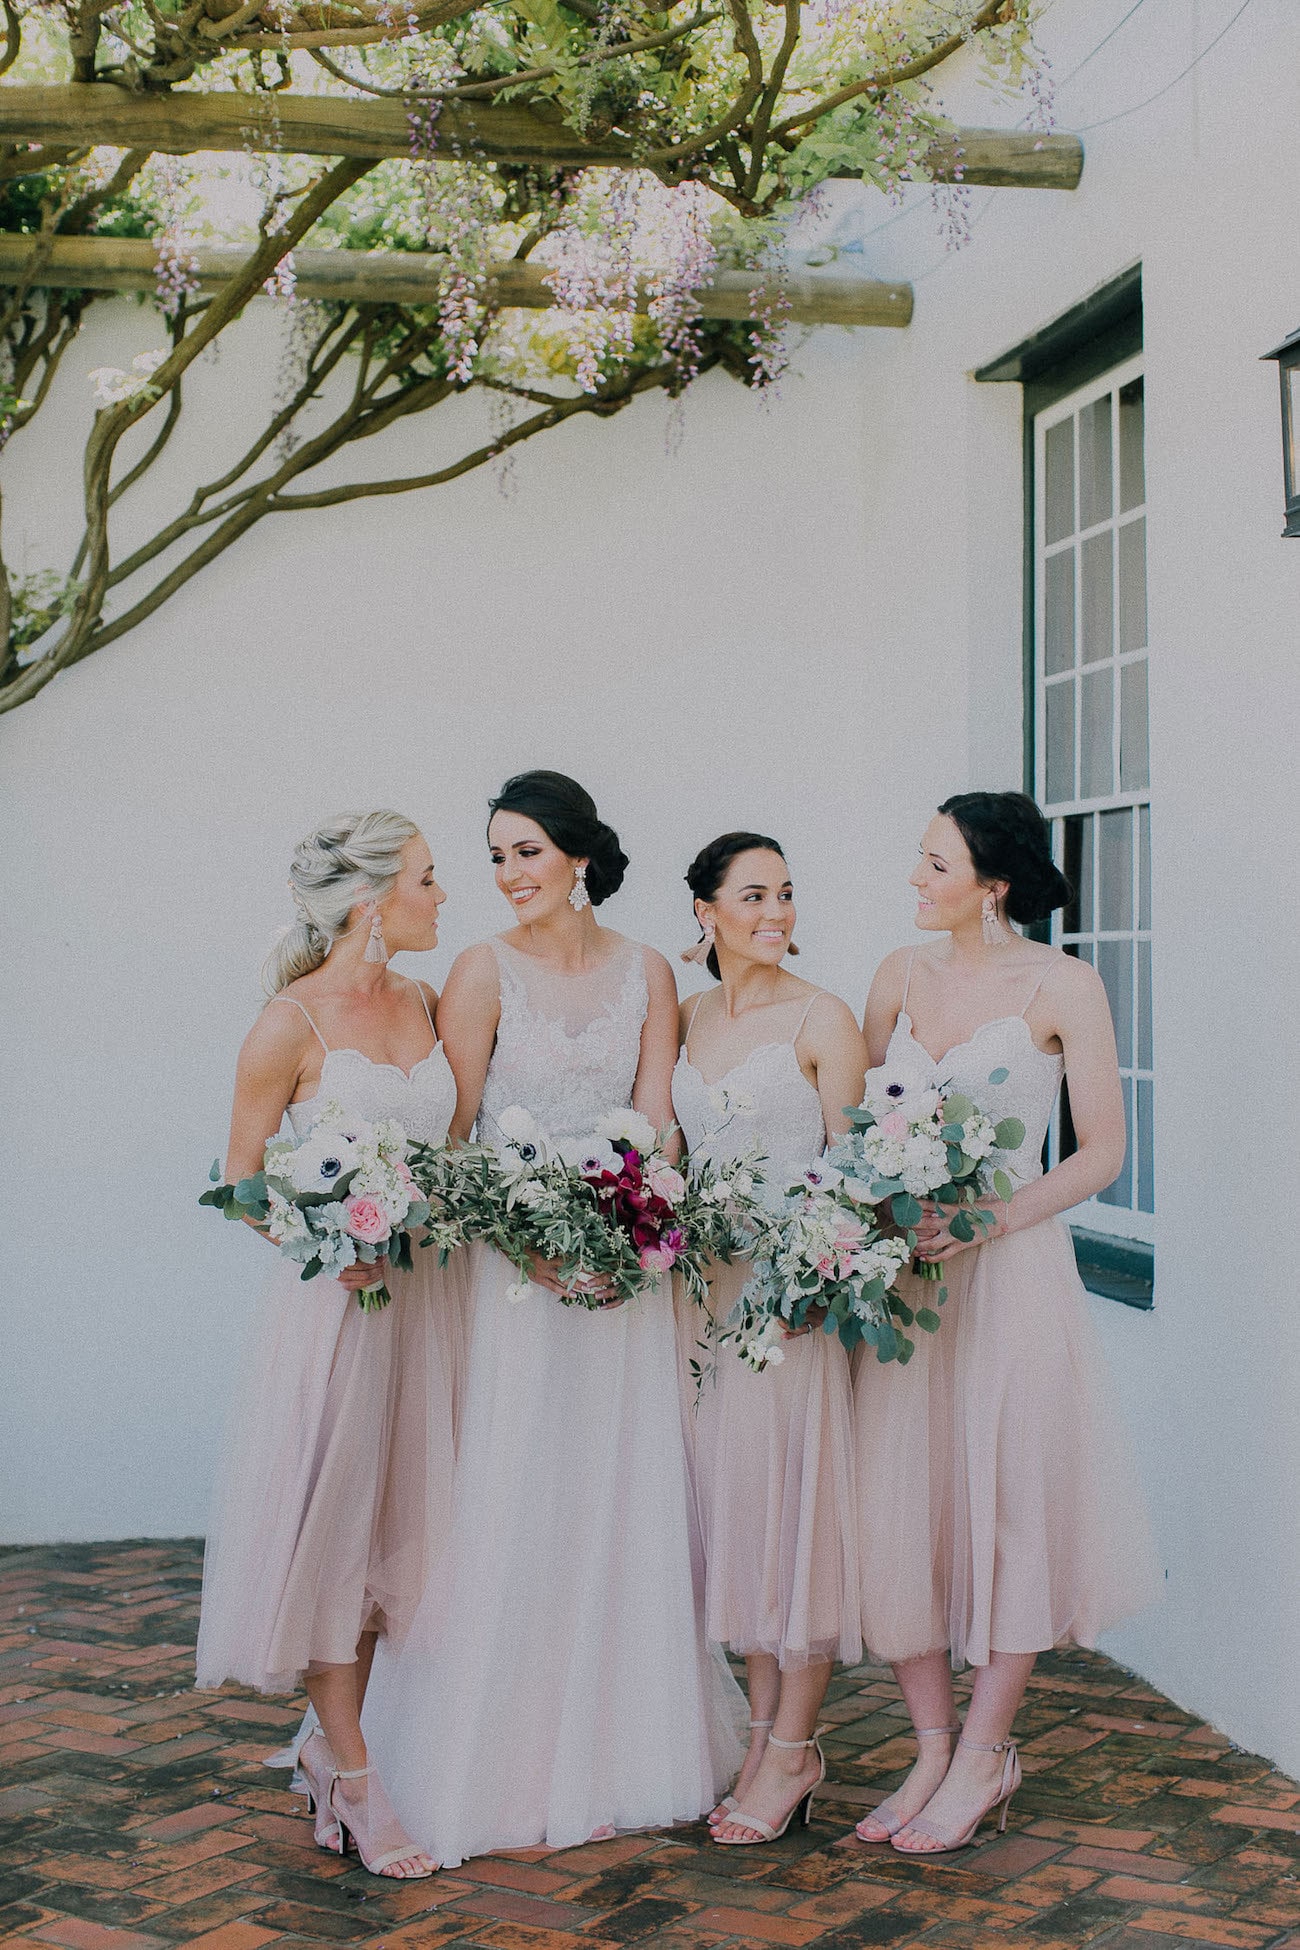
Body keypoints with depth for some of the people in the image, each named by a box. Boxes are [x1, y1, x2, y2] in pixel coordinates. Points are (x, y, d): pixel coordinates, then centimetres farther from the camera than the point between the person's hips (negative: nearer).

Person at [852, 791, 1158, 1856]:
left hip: (1010, 1269, -4)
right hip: (898, 1270, 4)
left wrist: (990, 1221, -17)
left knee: (1008, 1500, 1)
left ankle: (984, 1754, 16)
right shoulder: (902, 974, 8)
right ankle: (933, 1749, 17)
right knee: (900, 1501, 4)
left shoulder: (1062, 987, -5)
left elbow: (1103, 1151, -6)